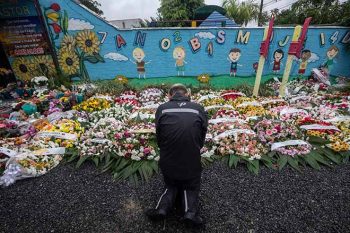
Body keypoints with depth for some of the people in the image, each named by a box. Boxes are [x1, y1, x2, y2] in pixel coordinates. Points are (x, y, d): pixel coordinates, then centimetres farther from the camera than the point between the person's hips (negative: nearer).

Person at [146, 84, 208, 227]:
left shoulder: (162, 109, -5)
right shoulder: (199, 109, -6)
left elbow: (158, 138, 5)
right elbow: (201, 139, 5)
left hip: (167, 163, 1)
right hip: (192, 164, -1)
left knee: (171, 185, 31)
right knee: (191, 187, 28)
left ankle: (162, 207, 7)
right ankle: (190, 212, 2)